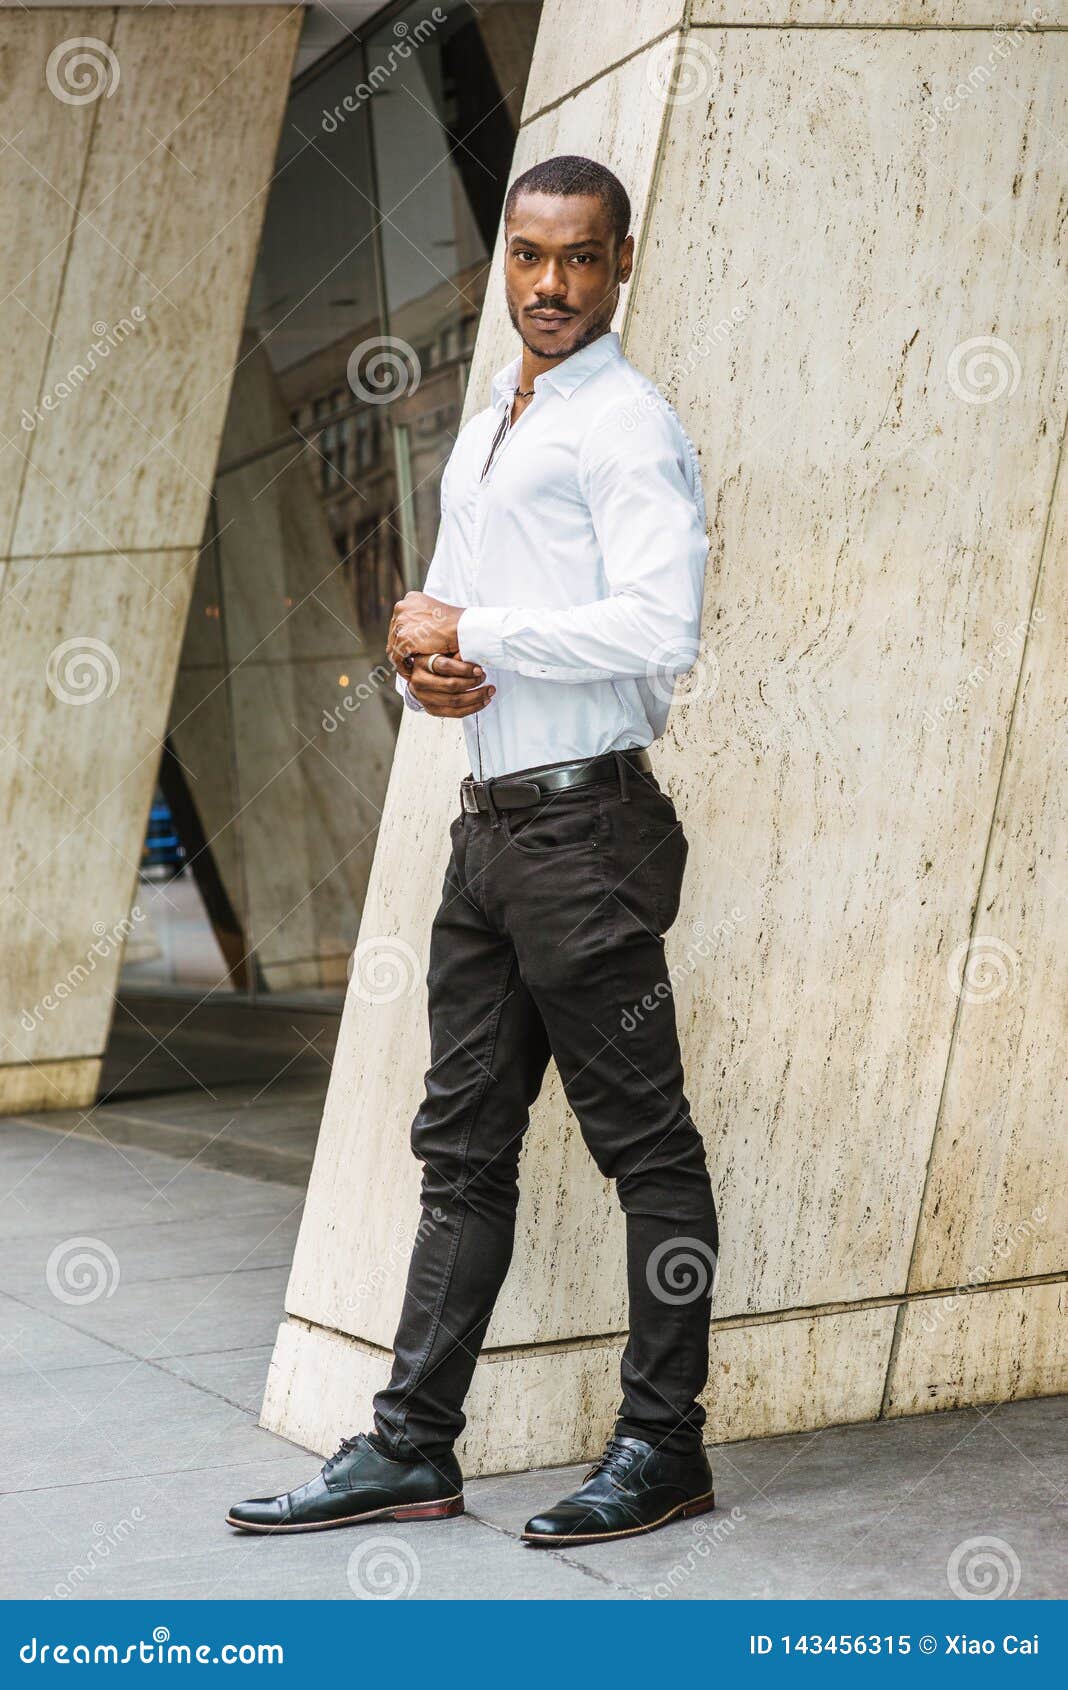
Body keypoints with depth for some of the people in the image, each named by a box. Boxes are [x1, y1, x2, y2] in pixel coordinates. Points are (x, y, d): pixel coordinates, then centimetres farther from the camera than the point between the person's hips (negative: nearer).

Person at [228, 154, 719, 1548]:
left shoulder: (627, 427, -7)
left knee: (646, 1144, 0)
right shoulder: (481, 439, 21)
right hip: (491, 822, 9)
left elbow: (660, 626, -20)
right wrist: (420, 662, 1)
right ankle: (412, 1447, 14)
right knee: (464, 1145, 9)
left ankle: (663, 1446, 7)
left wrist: (469, 632, -11)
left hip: (585, 822, -9)